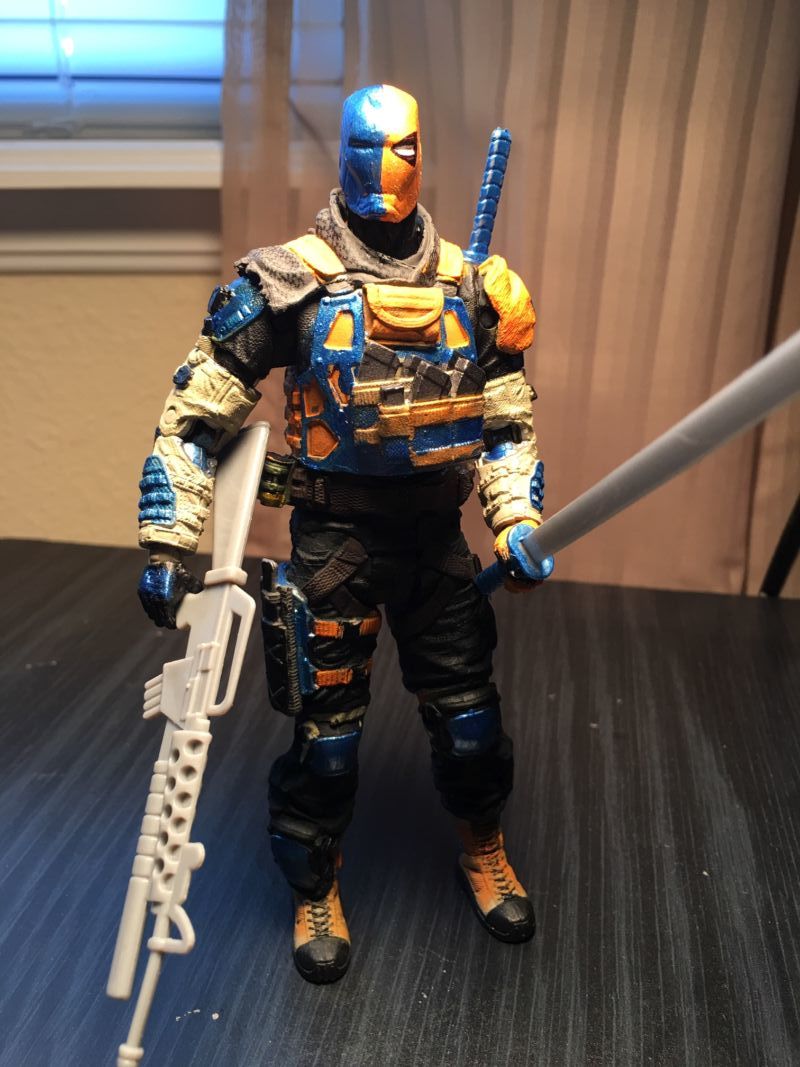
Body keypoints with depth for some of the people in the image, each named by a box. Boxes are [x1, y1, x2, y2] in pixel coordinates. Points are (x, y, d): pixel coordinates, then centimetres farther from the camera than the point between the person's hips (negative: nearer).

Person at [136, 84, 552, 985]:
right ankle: (315, 891, 31)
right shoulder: (291, 281, -8)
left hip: (436, 531, 3)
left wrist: (519, 523, -5)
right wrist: (165, 541, -11)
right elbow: (197, 413, -7)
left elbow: (507, 422, 9)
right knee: (326, 728, 4)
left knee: (468, 711, 13)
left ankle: (483, 851, 43)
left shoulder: (471, 287, 3)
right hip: (335, 534, -3)